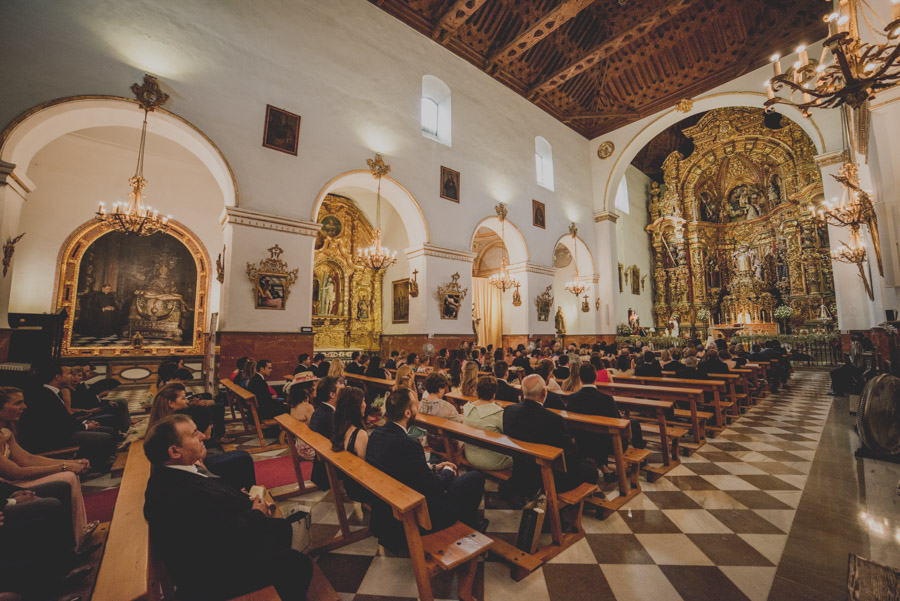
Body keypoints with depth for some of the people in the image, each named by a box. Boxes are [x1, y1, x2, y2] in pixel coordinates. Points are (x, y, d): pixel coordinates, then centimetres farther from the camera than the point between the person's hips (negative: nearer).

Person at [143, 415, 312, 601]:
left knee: (280, 527, 22)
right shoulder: (179, 495, -38)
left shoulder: (171, 475, -6)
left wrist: (248, 500, -8)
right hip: (211, 579, -10)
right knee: (299, 565, -7)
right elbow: (227, 537, -30)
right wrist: (257, 514, -13)